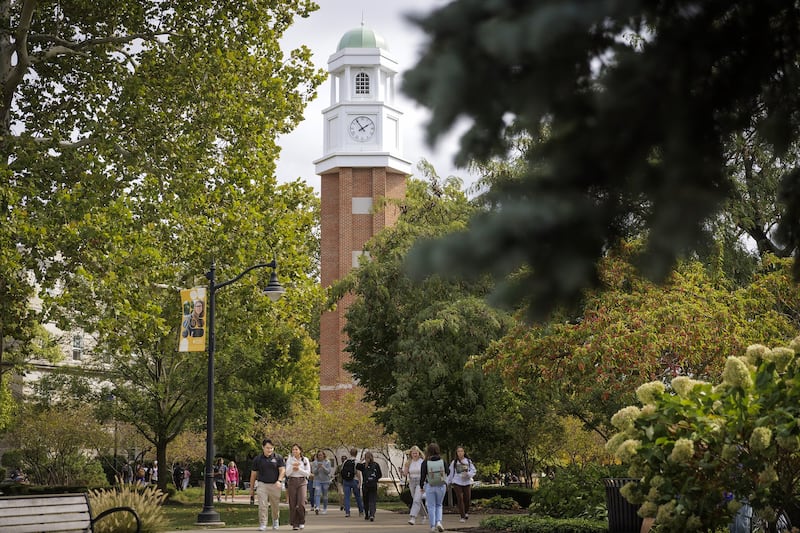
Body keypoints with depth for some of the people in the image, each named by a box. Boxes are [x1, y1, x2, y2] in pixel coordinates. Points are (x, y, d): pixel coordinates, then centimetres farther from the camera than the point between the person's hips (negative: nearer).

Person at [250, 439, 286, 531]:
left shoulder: (278, 458, 2)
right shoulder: (258, 459, 4)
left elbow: (282, 470, -4)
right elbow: (253, 474, 10)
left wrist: (279, 480, -22)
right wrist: (251, 489, 11)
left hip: (275, 485, 0)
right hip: (262, 484, 0)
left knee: (275, 506, 11)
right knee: (262, 506, -12)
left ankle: (275, 521, 34)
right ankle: (262, 524, -8)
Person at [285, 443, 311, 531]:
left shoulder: (305, 460, 6)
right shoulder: (289, 460, 5)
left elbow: (308, 473, 2)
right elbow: (287, 473, -2)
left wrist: (299, 469, -11)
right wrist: (292, 467, -20)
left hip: (302, 482, 0)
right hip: (292, 482, 1)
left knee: (301, 503, -12)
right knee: (293, 504, -2)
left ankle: (301, 522, 7)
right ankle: (294, 524, 7)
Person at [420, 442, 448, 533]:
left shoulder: (425, 463, -11)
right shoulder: (442, 461, -6)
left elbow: (422, 476, -7)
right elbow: (446, 474, 2)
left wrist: (422, 487, 7)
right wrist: (446, 485, 18)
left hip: (429, 486, -2)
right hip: (441, 486, 2)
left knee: (431, 507, 9)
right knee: (439, 505, 18)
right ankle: (438, 522, -1)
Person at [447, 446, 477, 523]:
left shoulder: (468, 461, 4)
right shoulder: (454, 462, 2)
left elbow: (473, 471, 3)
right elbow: (450, 473, 9)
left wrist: (467, 474, -15)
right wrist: (449, 482, 9)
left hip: (467, 482, 1)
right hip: (457, 483, -1)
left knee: (467, 498, 4)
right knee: (460, 499, -8)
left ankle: (466, 512, 33)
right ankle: (462, 517, -5)